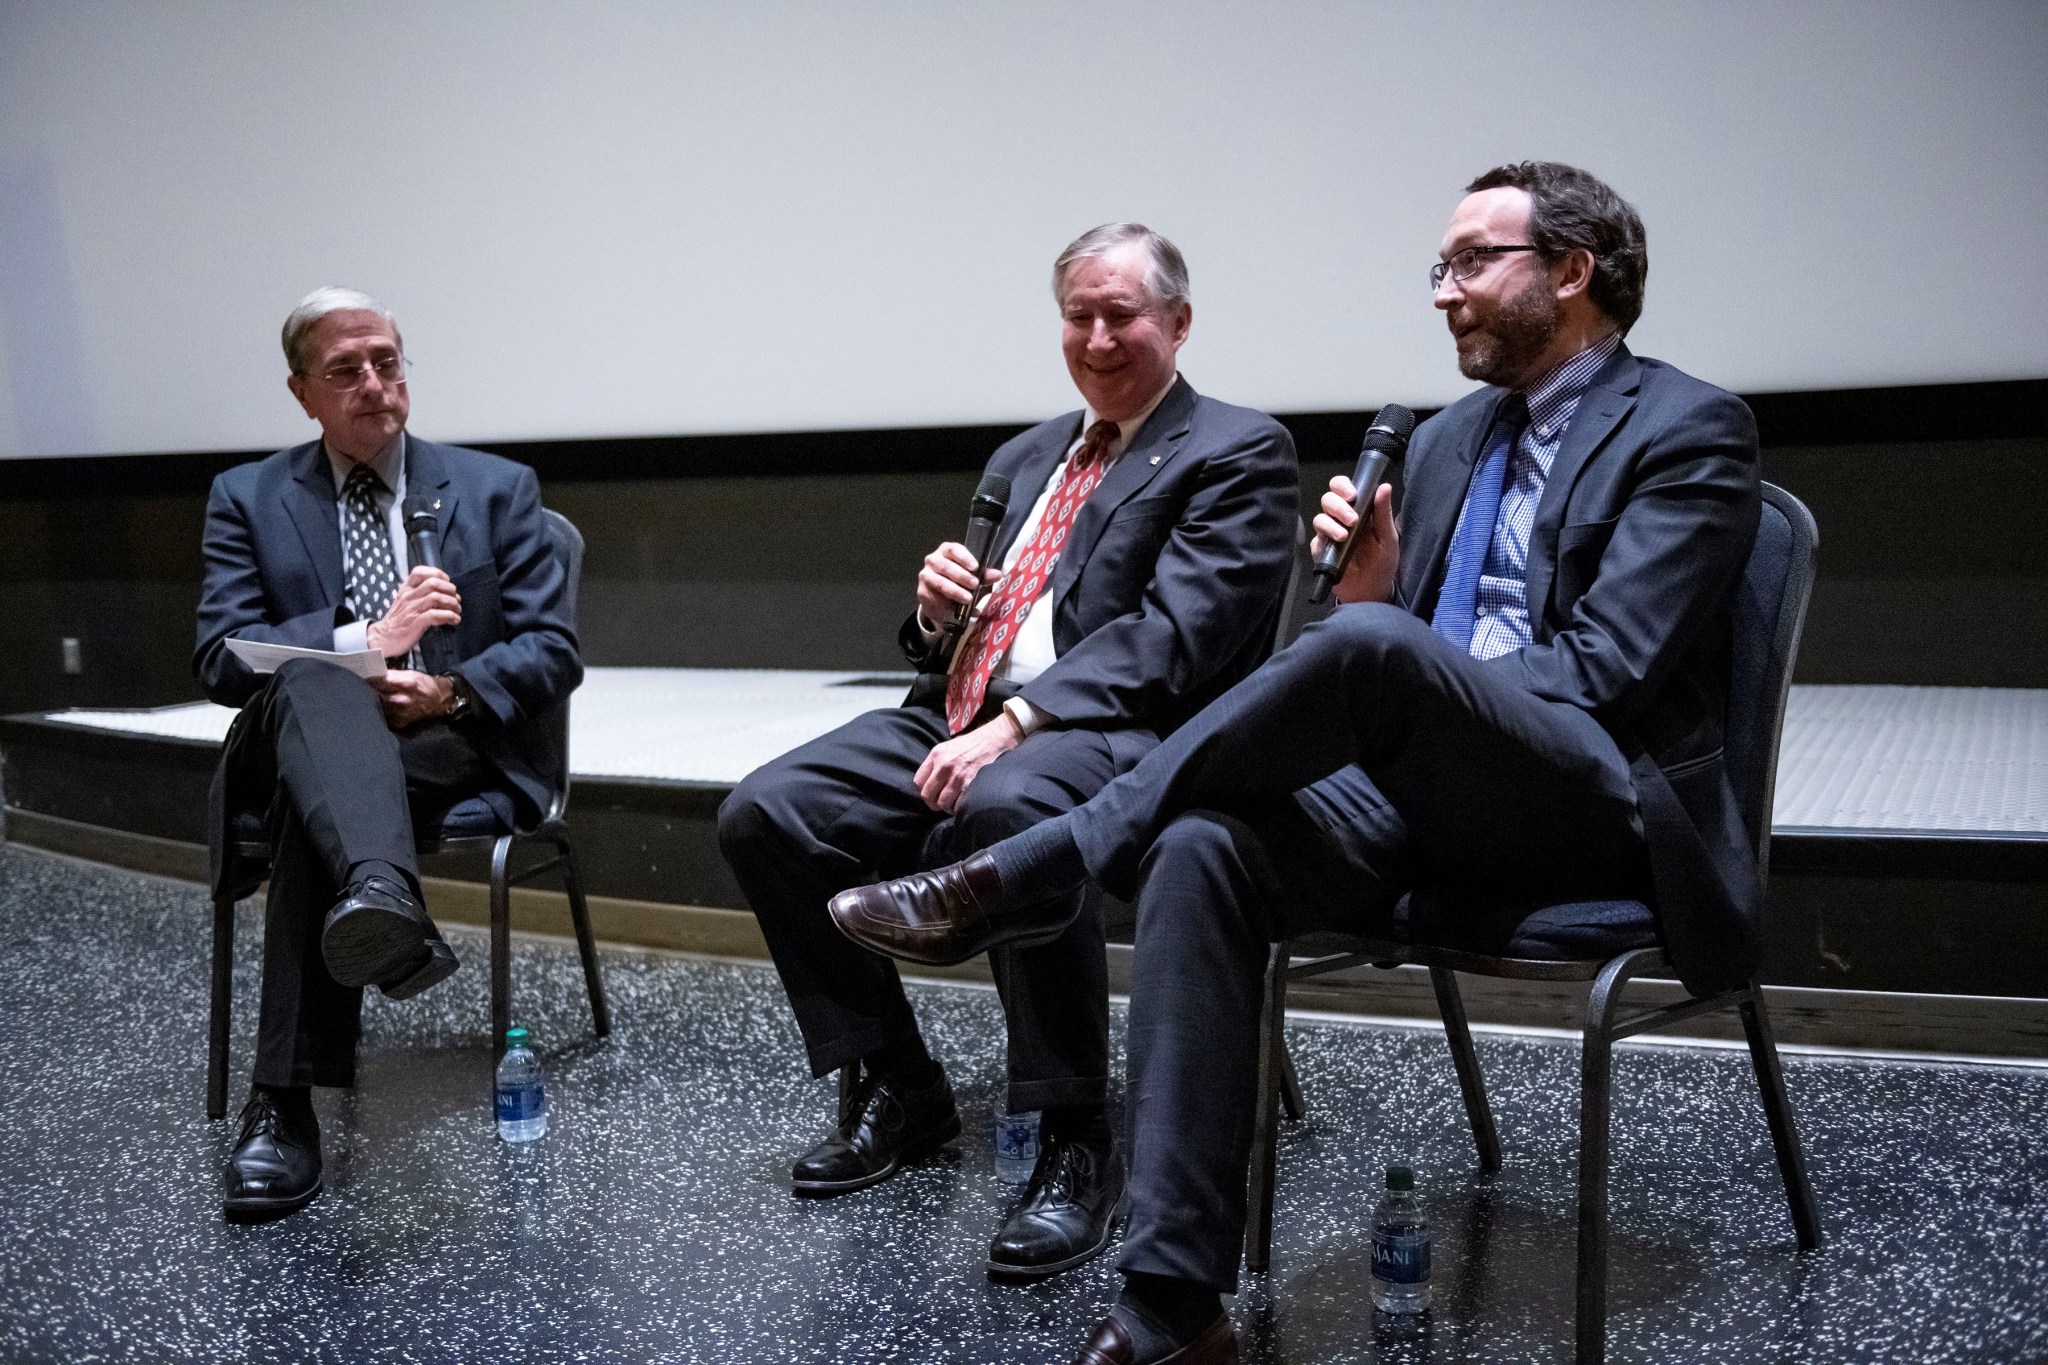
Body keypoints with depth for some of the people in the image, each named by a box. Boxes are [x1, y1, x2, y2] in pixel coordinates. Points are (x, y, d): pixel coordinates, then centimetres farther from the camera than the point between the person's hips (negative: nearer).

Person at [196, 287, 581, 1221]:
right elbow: (220, 660, -1)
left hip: (459, 752, 0)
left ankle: (284, 1101, -36)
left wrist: (454, 692, -17)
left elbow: (553, 651, 4)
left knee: (318, 807, -34)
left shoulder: (496, 490, 12)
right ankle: (382, 899, -65)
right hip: (302, 749, 0)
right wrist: (364, 642, -18)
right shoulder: (249, 499, 12)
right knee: (311, 686, -37)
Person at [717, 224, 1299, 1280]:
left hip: (1113, 732, -7)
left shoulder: (1239, 453, 2)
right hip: (957, 718, 8)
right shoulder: (1025, 458, 25)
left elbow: (1171, 633, -12)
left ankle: (1076, 1143, -23)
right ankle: (897, 1087, 4)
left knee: (1005, 808, -40)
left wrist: (1015, 723, -23)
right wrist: (937, 607, 1)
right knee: (763, 813, -12)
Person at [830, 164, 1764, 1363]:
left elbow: (1606, 672, -12)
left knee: (1373, 647, -35)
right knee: (1204, 849, -26)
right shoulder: (1451, 439, 21)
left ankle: (1014, 879, -23)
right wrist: (1367, 592, -4)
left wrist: (1374, 626, -13)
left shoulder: (1690, 431, -1)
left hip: (1600, 806, -6)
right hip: (1427, 795, 6)